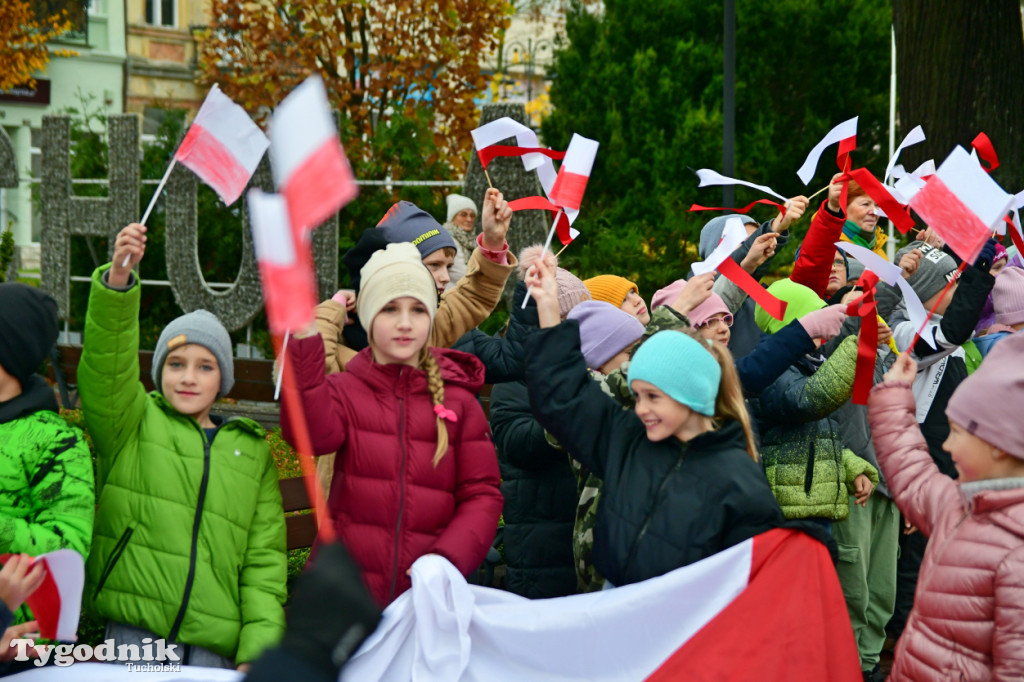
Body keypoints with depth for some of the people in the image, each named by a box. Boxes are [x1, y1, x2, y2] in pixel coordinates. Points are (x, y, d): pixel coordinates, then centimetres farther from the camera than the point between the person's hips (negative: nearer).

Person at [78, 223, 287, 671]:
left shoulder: (252, 450, 15)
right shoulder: (131, 424, 8)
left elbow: (264, 559, 11)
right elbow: (106, 364, -12)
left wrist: (257, 651, 0)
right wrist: (117, 278, -28)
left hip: (216, 647, 2)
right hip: (133, 634, -2)